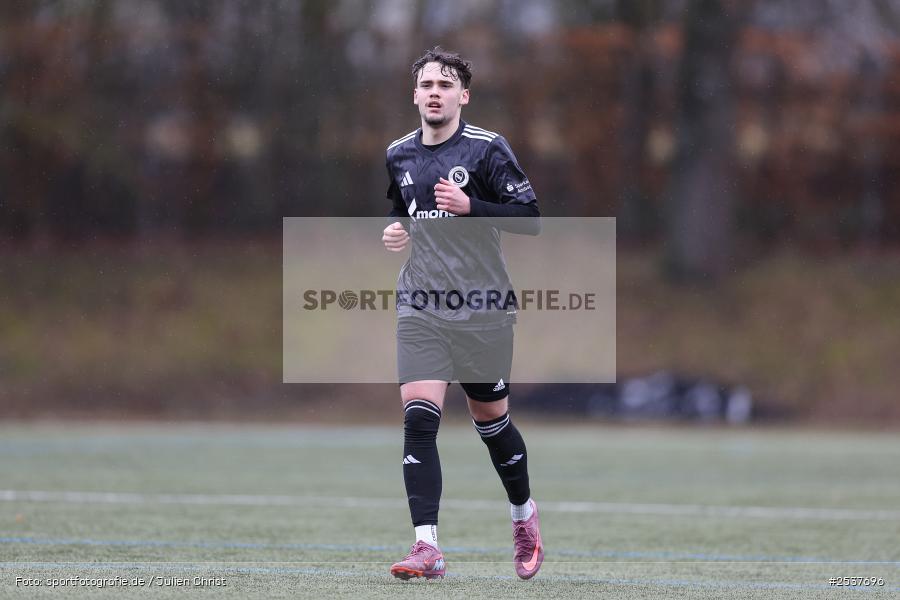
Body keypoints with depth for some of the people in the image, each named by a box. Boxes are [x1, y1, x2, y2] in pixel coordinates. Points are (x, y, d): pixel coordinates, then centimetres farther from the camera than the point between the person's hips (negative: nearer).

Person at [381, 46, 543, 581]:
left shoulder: (487, 149, -6)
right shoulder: (399, 155, 10)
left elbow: (530, 219, -11)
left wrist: (469, 206, -22)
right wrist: (393, 231, 7)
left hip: (483, 310, -3)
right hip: (420, 310, 3)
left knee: (492, 420, 11)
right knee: (418, 419, -14)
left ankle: (524, 514, 39)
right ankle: (428, 547, -16)